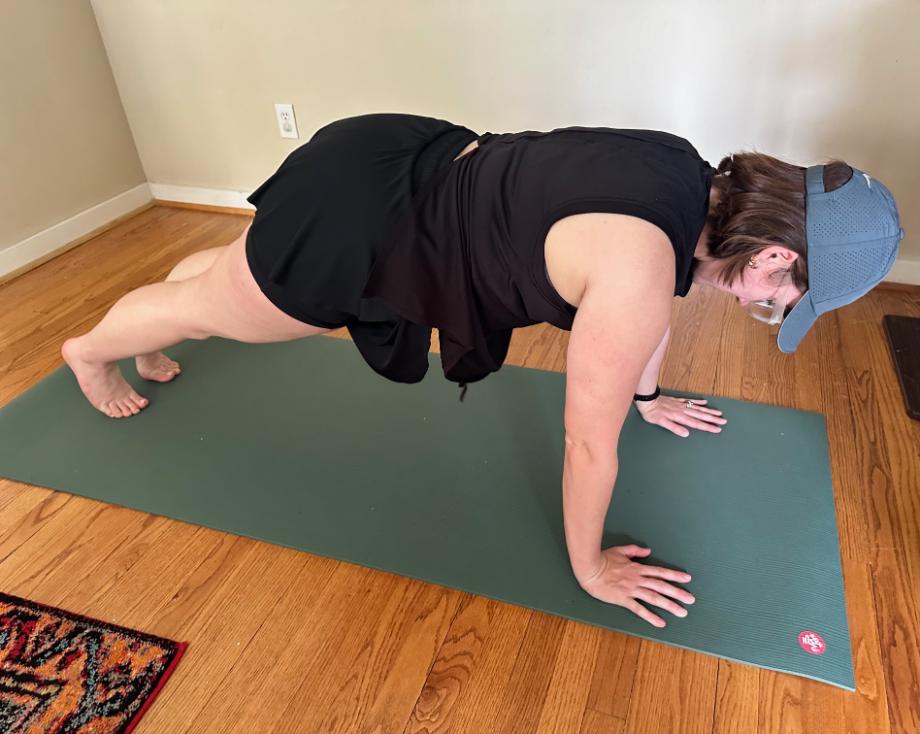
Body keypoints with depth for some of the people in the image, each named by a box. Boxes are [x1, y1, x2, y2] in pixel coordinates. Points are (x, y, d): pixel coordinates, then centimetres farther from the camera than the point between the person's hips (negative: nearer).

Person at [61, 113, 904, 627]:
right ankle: (91, 351, 54)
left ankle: (150, 335, 65)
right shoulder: (636, 268, -33)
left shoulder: (694, 181, -6)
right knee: (204, 307, 21)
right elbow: (590, 444, -22)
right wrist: (591, 568, -5)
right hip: (354, 223, -8)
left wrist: (647, 394, 28)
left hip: (407, 168, 9)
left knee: (237, 267, 33)